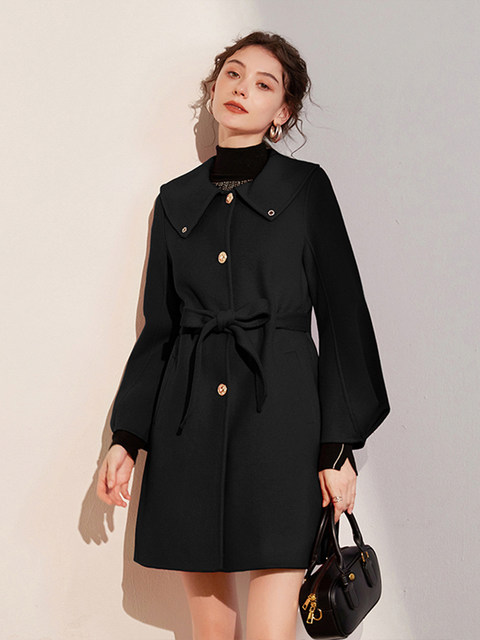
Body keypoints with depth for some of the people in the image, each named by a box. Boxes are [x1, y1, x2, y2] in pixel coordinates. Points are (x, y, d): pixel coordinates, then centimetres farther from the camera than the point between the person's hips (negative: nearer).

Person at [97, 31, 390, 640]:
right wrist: (125, 438, 9)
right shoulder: (176, 200, 14)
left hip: (280, 413, -3)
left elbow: (342, 317, 2)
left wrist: (340, 446, -5)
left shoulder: (305, 187, 6)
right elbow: (159, 328, 16)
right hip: (188, 423, 3)